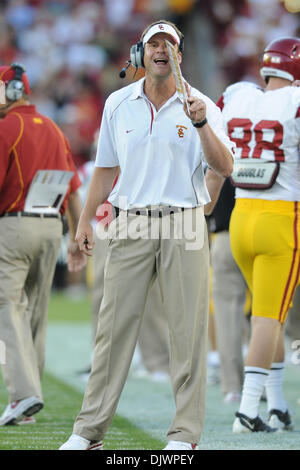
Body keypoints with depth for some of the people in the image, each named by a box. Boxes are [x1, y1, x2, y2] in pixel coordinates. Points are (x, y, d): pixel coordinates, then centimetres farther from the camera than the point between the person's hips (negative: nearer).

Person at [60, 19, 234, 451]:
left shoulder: (201, 106, 0)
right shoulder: (118, 104, 9)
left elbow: (225, 168, -11)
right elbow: (106, 167, 18)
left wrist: (202, 125, -25)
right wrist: (85, 219, 12)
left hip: (183, 229, -2)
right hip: (131, 228, 2)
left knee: (188, 331, -4)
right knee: (113, 328, 0)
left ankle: (185, 435, 0)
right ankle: (89, 431, 4)